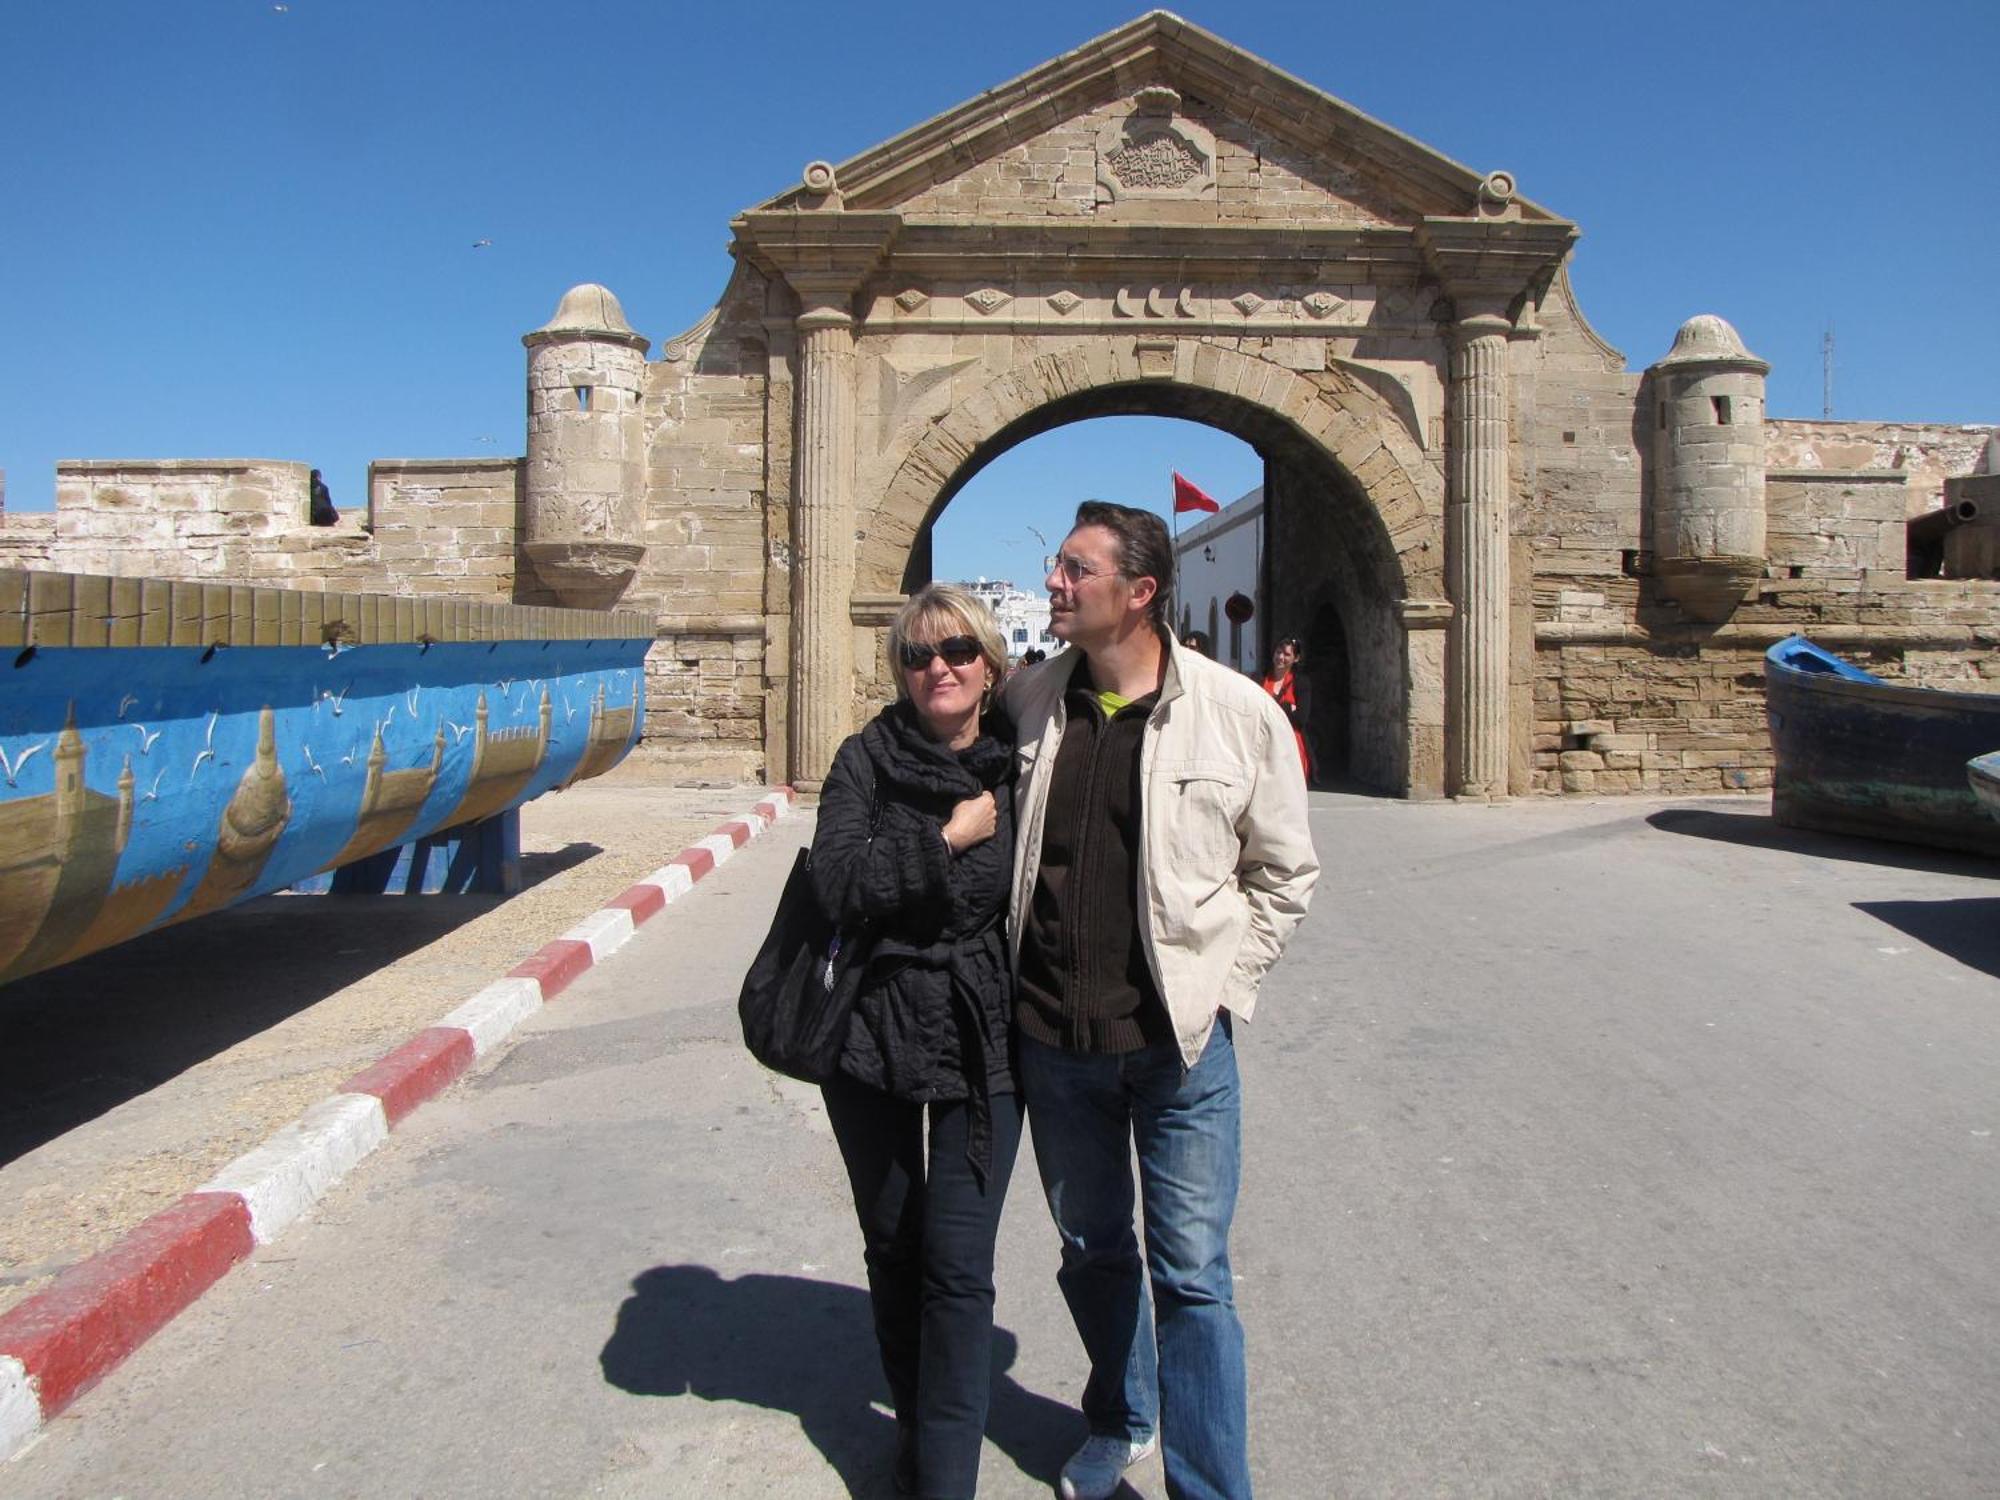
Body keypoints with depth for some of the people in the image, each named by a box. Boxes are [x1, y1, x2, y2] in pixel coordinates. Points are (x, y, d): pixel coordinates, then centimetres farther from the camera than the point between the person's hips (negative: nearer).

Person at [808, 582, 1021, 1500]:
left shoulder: (1018, 767, -2)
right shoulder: (868, 759, -5)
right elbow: (837, 884, -19)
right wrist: (949, 838, -18)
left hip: (984, 1045, -1)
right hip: (873, 1037, 1)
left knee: (958, 1267, -4)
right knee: (892, 1250, 17)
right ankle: (918, 1418, 41)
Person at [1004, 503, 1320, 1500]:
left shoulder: (1239, 712, -9)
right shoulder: (1026, 704, 0)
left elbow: (1284, 874, 2)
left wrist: (1217, 987, -4)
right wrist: (1003, 981, 6)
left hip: (1180, 1045, -3)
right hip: (1051, 1041, 4)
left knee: (1192, 1278, 4)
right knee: (1091, 1251, 21)